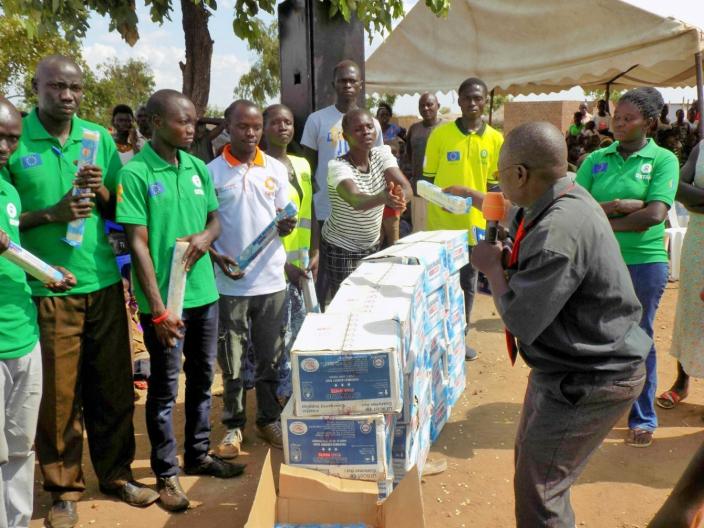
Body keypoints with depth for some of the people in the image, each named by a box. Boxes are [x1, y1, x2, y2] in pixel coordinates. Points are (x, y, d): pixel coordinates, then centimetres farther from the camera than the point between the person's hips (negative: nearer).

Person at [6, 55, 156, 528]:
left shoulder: (100, 138, 7)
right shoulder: (14, 139, -4)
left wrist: (102, 191, -8)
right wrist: (51, 214, -17)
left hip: (103, 282, 4)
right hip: (46, 288, -3)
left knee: (112, 386, 12)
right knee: (58, 393, 5)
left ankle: (116, 473, 29)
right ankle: (63, 488, 23)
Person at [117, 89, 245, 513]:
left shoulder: (198, 167, 6)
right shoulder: (135, 173, -12)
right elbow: (137, 243, -14)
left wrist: (206, 236, -9)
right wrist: (158, 307, -19)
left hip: (204, 291, 6)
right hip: (165, 297, -6)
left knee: (202, 378, 17)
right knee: (165, 387, 5)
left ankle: (198, 454, 34)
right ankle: (166, 473, 19)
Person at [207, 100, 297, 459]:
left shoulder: (276, 169, 4)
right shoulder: (212, 172, -3)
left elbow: (282, 217, 9)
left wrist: (286, 226, -14)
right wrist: (216, 256, -15)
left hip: (270, 279, 2)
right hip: (230, 282, -2)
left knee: (270, 358, 11)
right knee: (232, 361, 7)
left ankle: (269, 419, 27)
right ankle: (233, 425, 22)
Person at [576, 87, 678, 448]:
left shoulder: (663, 160, -4)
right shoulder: (596, 159, 5)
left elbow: (655, 214, -16)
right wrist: (620, 206, -16)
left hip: (645, 262, -3)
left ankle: (643, 419, 23)